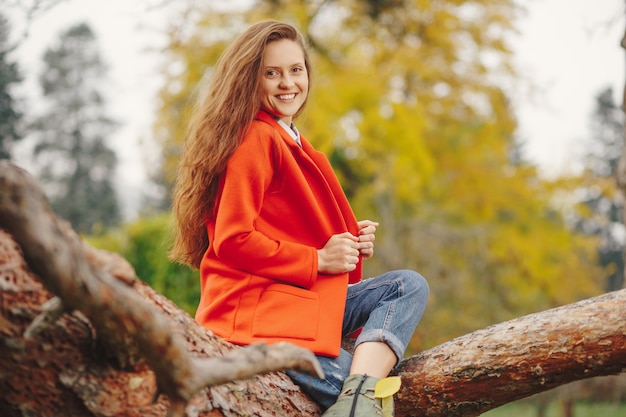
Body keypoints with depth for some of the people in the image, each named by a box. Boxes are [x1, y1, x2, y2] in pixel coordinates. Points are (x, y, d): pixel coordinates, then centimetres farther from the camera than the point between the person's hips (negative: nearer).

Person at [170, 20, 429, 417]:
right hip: (256, 313, -11)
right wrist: (317, 260, -13)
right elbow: (232, 241, -16)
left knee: (409, 286, -8)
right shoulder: (255, 139, -8)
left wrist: (353, 241, 5)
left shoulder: (293, 143, 23)